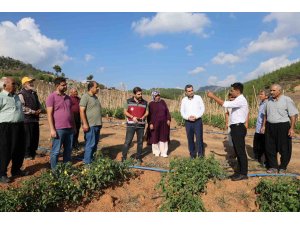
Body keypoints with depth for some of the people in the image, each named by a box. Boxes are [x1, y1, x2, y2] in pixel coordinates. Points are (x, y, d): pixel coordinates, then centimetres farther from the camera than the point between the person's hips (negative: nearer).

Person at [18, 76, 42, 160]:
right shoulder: (21, 94, -11)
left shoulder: (34, 93, 15)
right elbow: (22, 108, -19)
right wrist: (33, 112, -16)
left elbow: (38, 104, 24)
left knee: (35, 137, 14)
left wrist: (39, 109, 3)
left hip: (35, 119, 8)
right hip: (27, 119, -8)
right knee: (27, 137, 0)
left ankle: (33, 152, 29)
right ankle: (27, 154, 12)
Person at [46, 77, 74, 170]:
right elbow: (49, 114, -10)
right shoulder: (52, 97, -5)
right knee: (56, 151, 3)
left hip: (69, 128, 6)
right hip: (58, 129, -6)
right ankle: (54, 170, 14)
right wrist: (52, 129, -15)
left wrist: (74, 126, 17)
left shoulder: (68, 97, 14)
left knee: (68, 150, 12)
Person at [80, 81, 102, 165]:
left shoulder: (95, 97, 16)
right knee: (90, 144, -5)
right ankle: (87, 162, 5)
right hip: (90, 125, -8)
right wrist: (85, 124, -21)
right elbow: (82, 111, -16)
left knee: (95, 144, 14)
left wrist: (100, 123, 20)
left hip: (97, 125, 9)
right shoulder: (85, 97, -9)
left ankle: (91, 159, 26)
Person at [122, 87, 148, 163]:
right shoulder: (128, 101, -1)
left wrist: (143, 117, -13)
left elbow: (146, 112, 9)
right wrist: (132, 117, -15)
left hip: (141, 125, 2)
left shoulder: (145, 102, 4)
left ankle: (138, 157, 21)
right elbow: (125, 112, 0)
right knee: (128, 141, -2)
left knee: (140, 141, 8)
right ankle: (124, 157, 9)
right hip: (131, 125, -2)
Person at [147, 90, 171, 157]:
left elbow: (167, 111, 9)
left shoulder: (163, 102, 7)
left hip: (164, 123, 3)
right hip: (155, 123, -3)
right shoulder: (151, 104, -2)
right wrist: (150, 123, -11)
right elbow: (149, 115, -5)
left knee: (164, 138, 4)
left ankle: (164, 153, 11)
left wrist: (168, 119, 0)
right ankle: (156, 152, 21)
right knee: (155, 138, 6)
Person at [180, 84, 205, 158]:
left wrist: (196, 116, -14)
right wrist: (188, 117, -13)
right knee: (190, 139, 6)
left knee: (199, 138, -5)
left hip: (198, 121, -2)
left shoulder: (198, 97, 1)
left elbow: (202, 108, -1)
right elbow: (182, 112, 5)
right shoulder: (184, 100, 6)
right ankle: (192, 154, 17)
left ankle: (200, 154, 4)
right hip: (188, 122, 2)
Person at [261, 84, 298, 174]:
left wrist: (292, 128, -15)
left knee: (284, 149, 6)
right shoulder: (269, 100, 9)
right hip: (270, 126, 5)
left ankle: (283, 167, 22)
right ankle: (273, 166, 22)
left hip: (283, 126, -5)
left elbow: (293, 114, -9)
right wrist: (264, 125, 12)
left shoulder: (287, 100, -7)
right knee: (270, 148, 9)